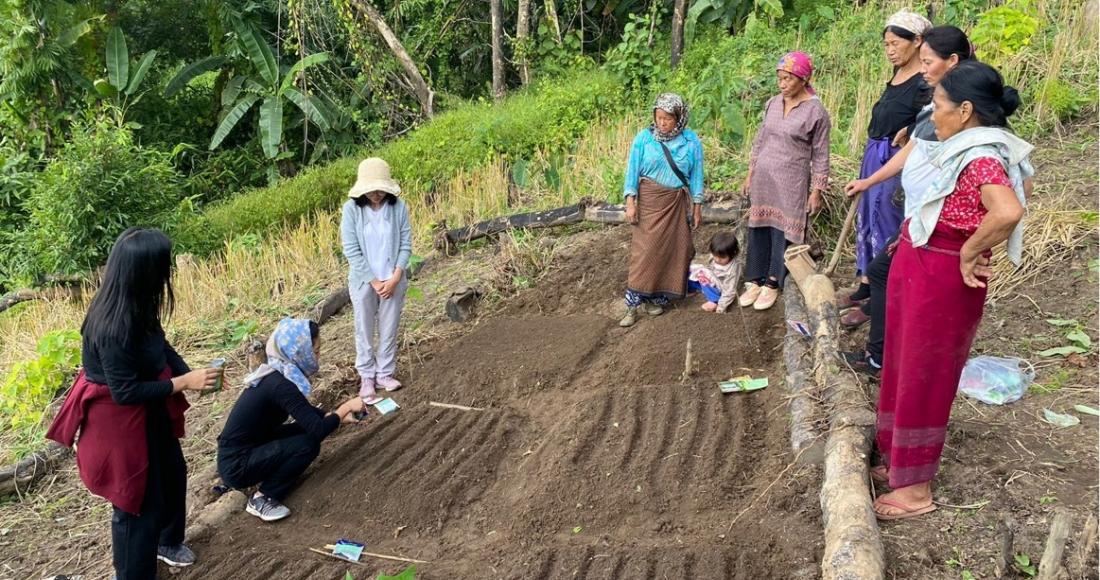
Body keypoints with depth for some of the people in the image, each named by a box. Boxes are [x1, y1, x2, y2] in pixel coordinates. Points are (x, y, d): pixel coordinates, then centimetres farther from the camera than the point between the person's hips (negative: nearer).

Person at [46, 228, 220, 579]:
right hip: (120, 420, -10)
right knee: (138, 499, 8)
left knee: (172, 474, 27)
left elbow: (161, 347, 5)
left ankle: (167, 541, 52)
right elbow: (124, 392, -30)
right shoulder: (114, 327, -34)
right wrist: (182, 383, -25)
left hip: (148, 412, 10)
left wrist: (192, 374, -9)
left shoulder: (136, 308, -8)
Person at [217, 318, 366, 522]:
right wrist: (345, 407, -13)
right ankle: (261, 498, -7)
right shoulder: (281, 385, -24)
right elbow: (318, 431, -26)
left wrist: (339, 415, 9)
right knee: (308, 444, -18)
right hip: (236, 466, -9)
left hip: (249, 449, 9)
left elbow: (307, 412, 19)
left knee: (306, 429, 4)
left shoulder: (277, 374, 3)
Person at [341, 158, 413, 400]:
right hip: (364, 280, -1)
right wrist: (374, 282, -13)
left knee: (389, 330, 11)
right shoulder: (351, 209, -14)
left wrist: (394, 278, -13)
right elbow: (352, 251, -12)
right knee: (364, 330, 11)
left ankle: (385, 373, 27)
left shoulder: (398, 207, -10)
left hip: (393, 280, 1)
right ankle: (367, 376, 27)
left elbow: (406, 245, -4)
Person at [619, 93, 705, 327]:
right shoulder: (644, 137, -4)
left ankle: (657, 297, 18)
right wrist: (630, 202, -9)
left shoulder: (691, 141, 0)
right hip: (649, 200, -2)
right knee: (645, 250, -6)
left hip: (677, 203, 2)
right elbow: (633, 170, -2)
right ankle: (632, 303, -3)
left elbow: (696, 175, 4)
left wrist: (697, 206, 4)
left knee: (672, 250, 4)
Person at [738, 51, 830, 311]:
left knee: (782, 233, 3)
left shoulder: (816, 111, -10)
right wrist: (750, 175, 13)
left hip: (791, 183, -5)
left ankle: (772, 284, 17)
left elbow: (820, 155, -7)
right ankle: (754, 280, 21)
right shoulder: (772, 104, 4)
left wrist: (817, 191, -8)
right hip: (763, 179, 5)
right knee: (758, 229, 9)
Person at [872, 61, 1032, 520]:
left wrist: (970, 253, -26)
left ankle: (916, 490, 16)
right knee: (904, 370, 20)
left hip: (940, 279, -9)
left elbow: (1008, 211, -40)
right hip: (917, 269, 9)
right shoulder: (966, 150, 7)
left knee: (923, 378, 1)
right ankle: (900, 460, 37)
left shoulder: (982, 158, -22)